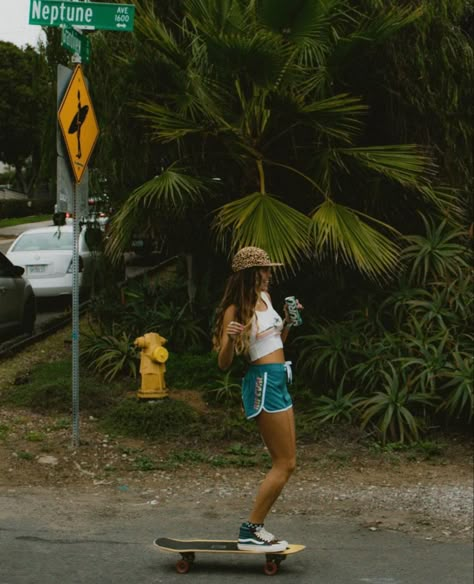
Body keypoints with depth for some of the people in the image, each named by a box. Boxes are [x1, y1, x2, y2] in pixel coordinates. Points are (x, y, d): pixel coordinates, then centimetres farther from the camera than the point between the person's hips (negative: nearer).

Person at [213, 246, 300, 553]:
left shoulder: (265, 297, 12)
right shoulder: (235, 310, -11)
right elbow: (224, 364, -12)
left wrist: (288, 321, 12)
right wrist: (230, 339, -30)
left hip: (279, 380, 9)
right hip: (263, 381, -9)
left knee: (287, 463, 11)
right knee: (284, 464, -7)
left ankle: (257, 527, 15)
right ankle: (249, 532, -3)